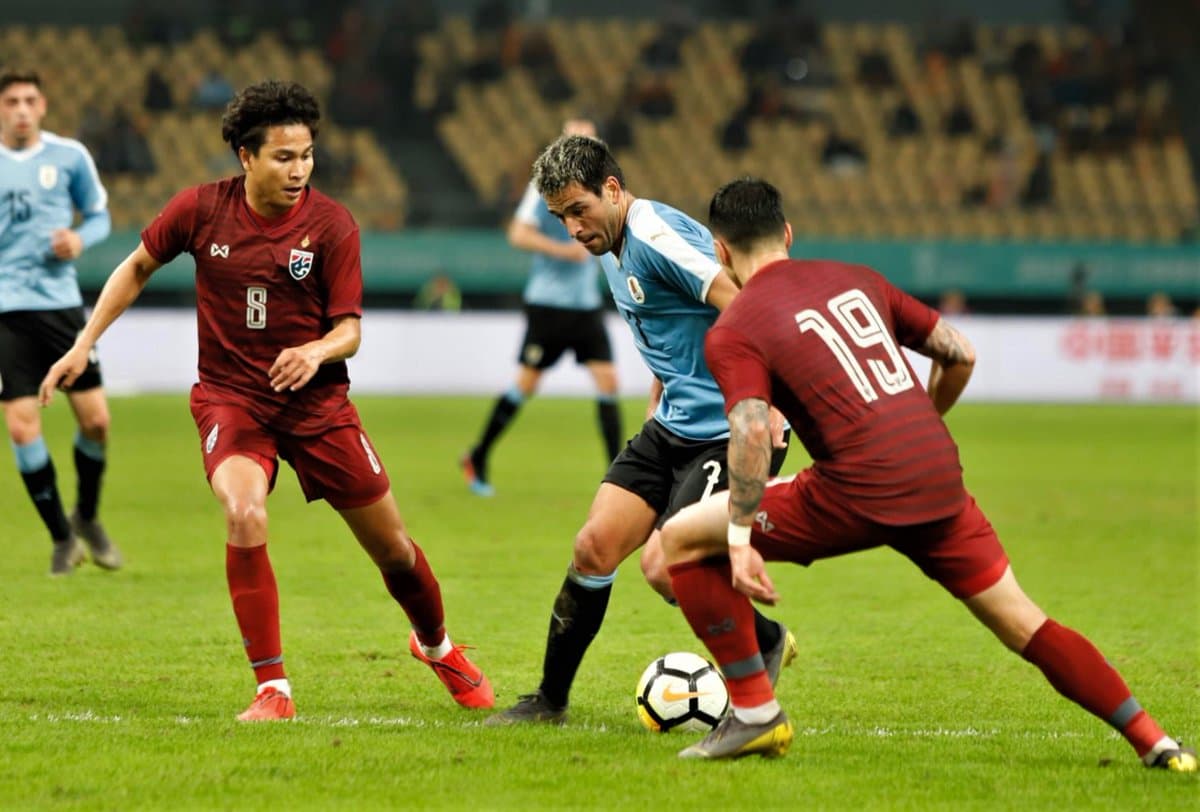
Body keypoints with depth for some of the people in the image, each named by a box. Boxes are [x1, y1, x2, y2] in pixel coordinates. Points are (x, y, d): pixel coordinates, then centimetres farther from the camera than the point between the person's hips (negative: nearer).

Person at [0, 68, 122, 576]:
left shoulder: (69, 157, 3)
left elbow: (99, 215, 13)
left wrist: (80, 239, -8)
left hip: (61, 302, 1)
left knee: (96, 421, -2)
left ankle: (87, 518, 25)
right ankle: (61, 537, 7)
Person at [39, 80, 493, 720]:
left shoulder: (331, 224, -10)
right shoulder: (202, 209, -7)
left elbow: (349, 330, -8)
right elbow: (138, 267, 11)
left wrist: (317, 352, -31)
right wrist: (83, 345, 8)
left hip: (315, 402, 1)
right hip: (228, 396, 0)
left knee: (392, 547, 7)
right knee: (245, 517, -29)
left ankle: (436, 645, 40)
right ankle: (273, 690, -19)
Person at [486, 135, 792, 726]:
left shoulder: (655, 237, -19)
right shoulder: (613, 249, 13)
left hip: (731, 432, -9)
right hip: (673, 427, 9)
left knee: (662, 567, -16)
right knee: (595, 545, 1)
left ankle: (767, 644, 10)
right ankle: (549, 700, 12)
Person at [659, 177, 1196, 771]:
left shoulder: (732, 332, 2)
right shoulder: (855, 280, 20)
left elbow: (751, 431, -15)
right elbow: (960, 354, 21)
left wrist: (740, 541, -13)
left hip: (861, 491, -6)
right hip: (940, 480, 6)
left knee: (682, 540, 8)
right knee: (1024, 625, 19)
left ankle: (754, 714, 8)